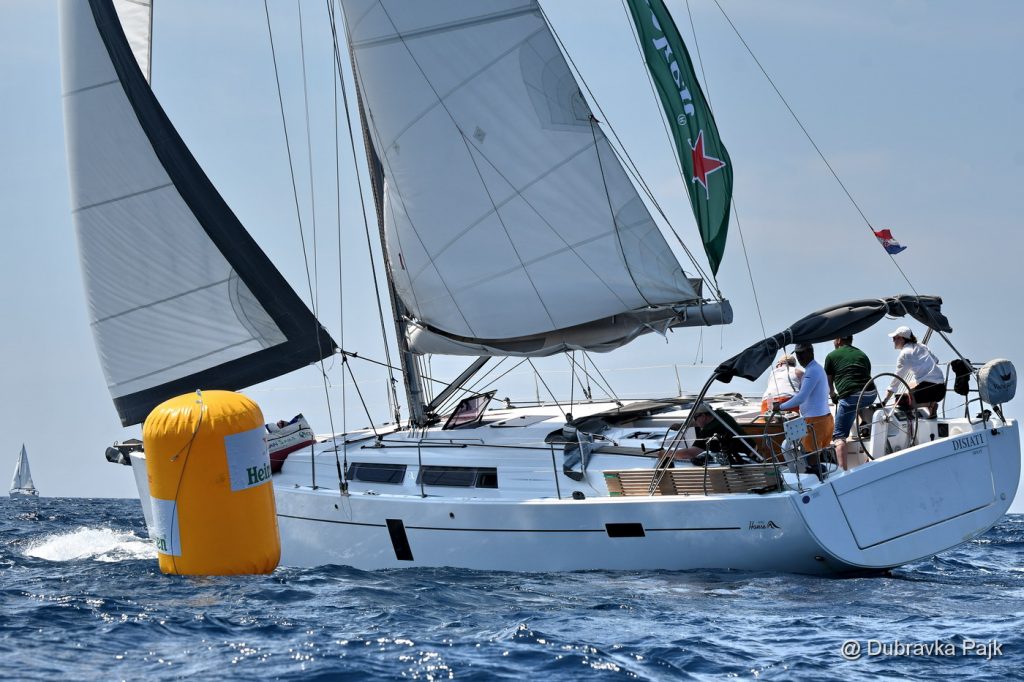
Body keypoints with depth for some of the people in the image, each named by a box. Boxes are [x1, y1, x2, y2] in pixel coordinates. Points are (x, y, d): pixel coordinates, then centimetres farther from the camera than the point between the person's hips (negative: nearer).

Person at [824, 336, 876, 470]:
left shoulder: (832, 356, 13)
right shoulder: (862, 354, 26)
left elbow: (829, 382, 22)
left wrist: (833, 396, 43)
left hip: (850, 396, -5)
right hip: (871, 396, 5)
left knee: (839, 435, -3)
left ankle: (843, 469, -18)